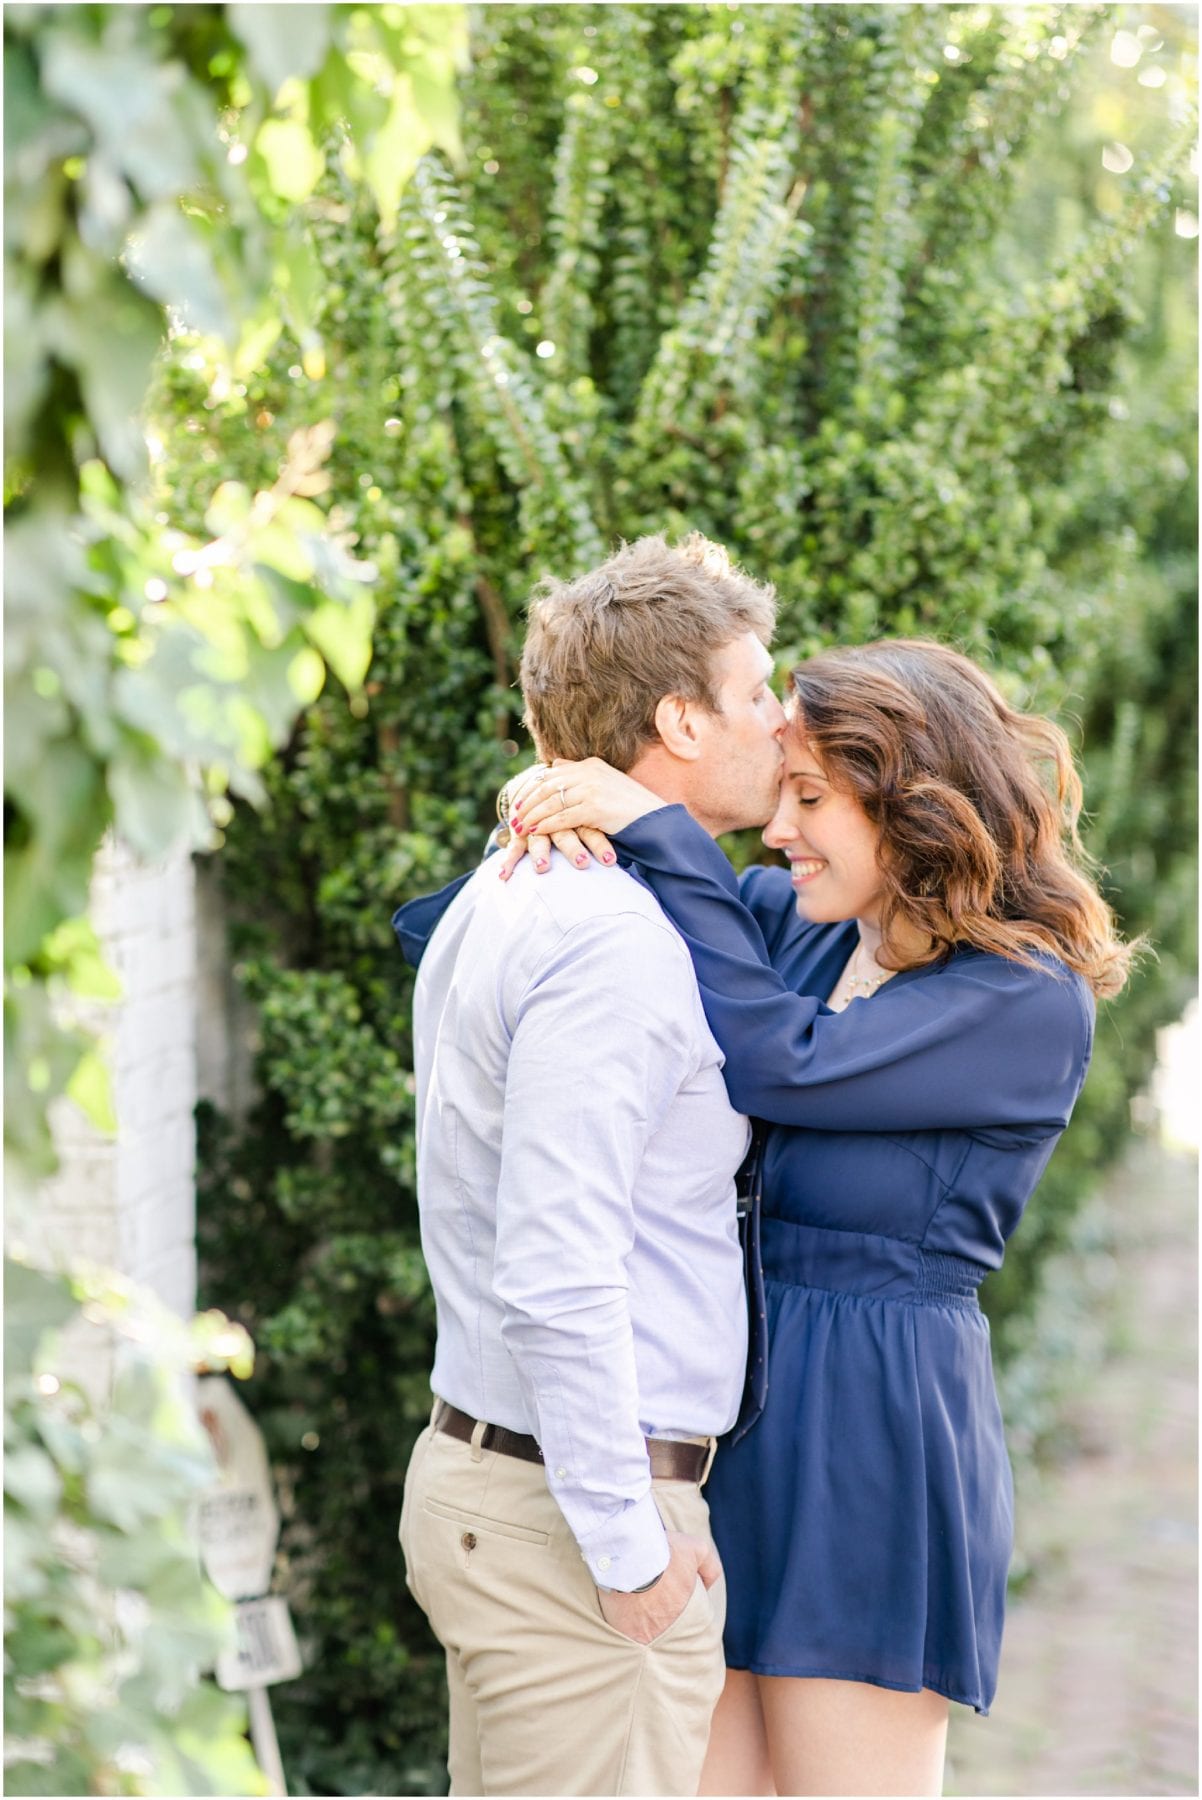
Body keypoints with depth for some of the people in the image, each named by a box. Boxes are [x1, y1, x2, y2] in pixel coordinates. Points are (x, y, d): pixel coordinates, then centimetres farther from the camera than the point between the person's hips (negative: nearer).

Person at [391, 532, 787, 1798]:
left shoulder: (504, 898, 12)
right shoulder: (619, 944, -19)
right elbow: (558, 1278, -24)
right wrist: (630, 1548, -19)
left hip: (478, 1463, 10)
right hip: (571, 1504, -10)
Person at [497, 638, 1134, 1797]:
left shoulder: (1031, 1005, -12)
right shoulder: (800, 922, 9)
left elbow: (777, 1061, -22)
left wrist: (655, 833, -17)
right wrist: (558, 819, -7)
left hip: (869, 1432, -7)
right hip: (733, 1408, 7)